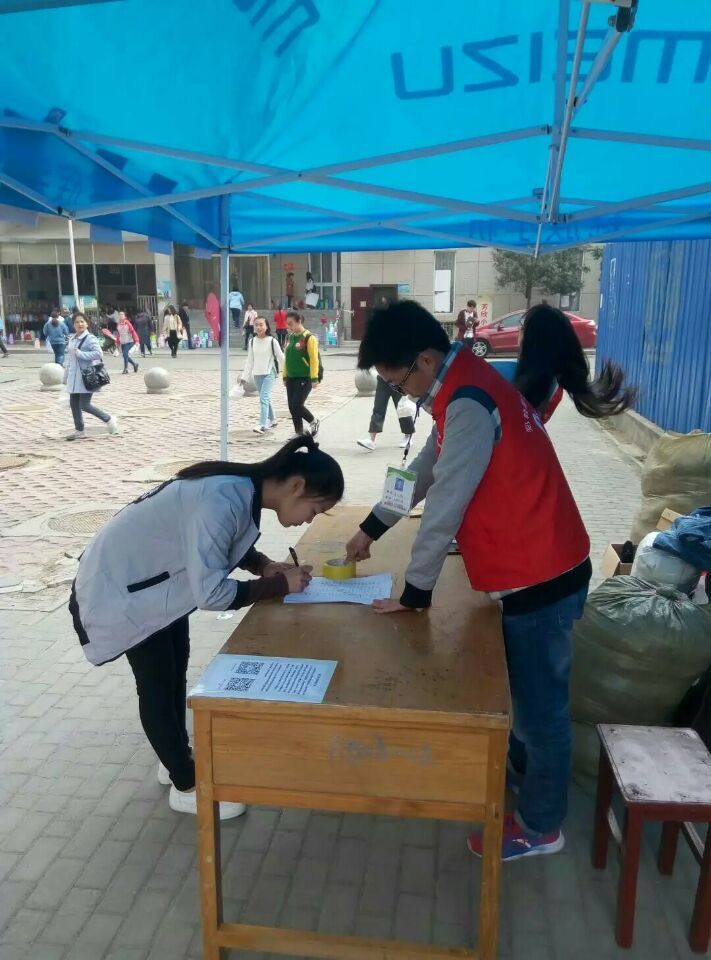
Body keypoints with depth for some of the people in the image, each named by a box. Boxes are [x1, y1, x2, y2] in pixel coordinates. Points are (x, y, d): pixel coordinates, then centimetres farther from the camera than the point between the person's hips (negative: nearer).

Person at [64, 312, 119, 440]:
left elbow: (98, 353, -24)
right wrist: (66, 377, 19)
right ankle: (79, 430, 21)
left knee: (84, 405, -9)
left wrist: (80, 353, -21)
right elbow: (69, 359, 20)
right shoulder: (71, 339, 14)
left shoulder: (90, 338, -10)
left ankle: (109, 420, 9)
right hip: (74, 377, 8)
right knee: (74, 404, 9)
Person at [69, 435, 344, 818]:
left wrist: (265, 565, -9)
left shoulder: (244, 488, -9)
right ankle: (186, 786, 22)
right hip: (118, 587, -9)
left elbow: (226, 543, 8)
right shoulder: (222, 501, -36)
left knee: (175, 672, 19)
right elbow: (211, 593, -36)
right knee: (158, 684, 4)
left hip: (155, 579, 9)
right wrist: (280, 584, -25)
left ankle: (176, 759, 39)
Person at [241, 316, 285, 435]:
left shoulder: (272, 341, -9)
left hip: (269, 373, -5)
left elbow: (281, 357, -4)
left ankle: (263, 425, -23)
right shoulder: (252, 341, 6)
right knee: (265, 398, 16)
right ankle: (272, 420, 33)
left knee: (264, 398, -18)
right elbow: (250, 360, 10)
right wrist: (245, 376, 8)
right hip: (257, 374, 6)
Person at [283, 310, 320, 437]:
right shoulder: (289, 337, 11)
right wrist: (285, 377, 15)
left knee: (297, 405, -13)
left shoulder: (309, 338, -11)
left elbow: (314, 359, -14)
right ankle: (299, 434, 16)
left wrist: (314, 379, -17)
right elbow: (287, 358, 16)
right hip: (291, 378, 7)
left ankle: (314, 422, 12)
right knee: (292, 407, 5)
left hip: (304, 378, -7)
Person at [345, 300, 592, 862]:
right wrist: (371, 528, 24)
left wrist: (415, 593, -12)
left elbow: (446, 506, -23)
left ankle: (540, 826, 29)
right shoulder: (466, 388, 8)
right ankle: (522, 776, 47)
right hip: (531, 569, 10)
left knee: (539, 703, 8)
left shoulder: (469, 404, -25)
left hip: (540, 579, -10)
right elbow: (425, 469, 18)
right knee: (520, 691, 25)